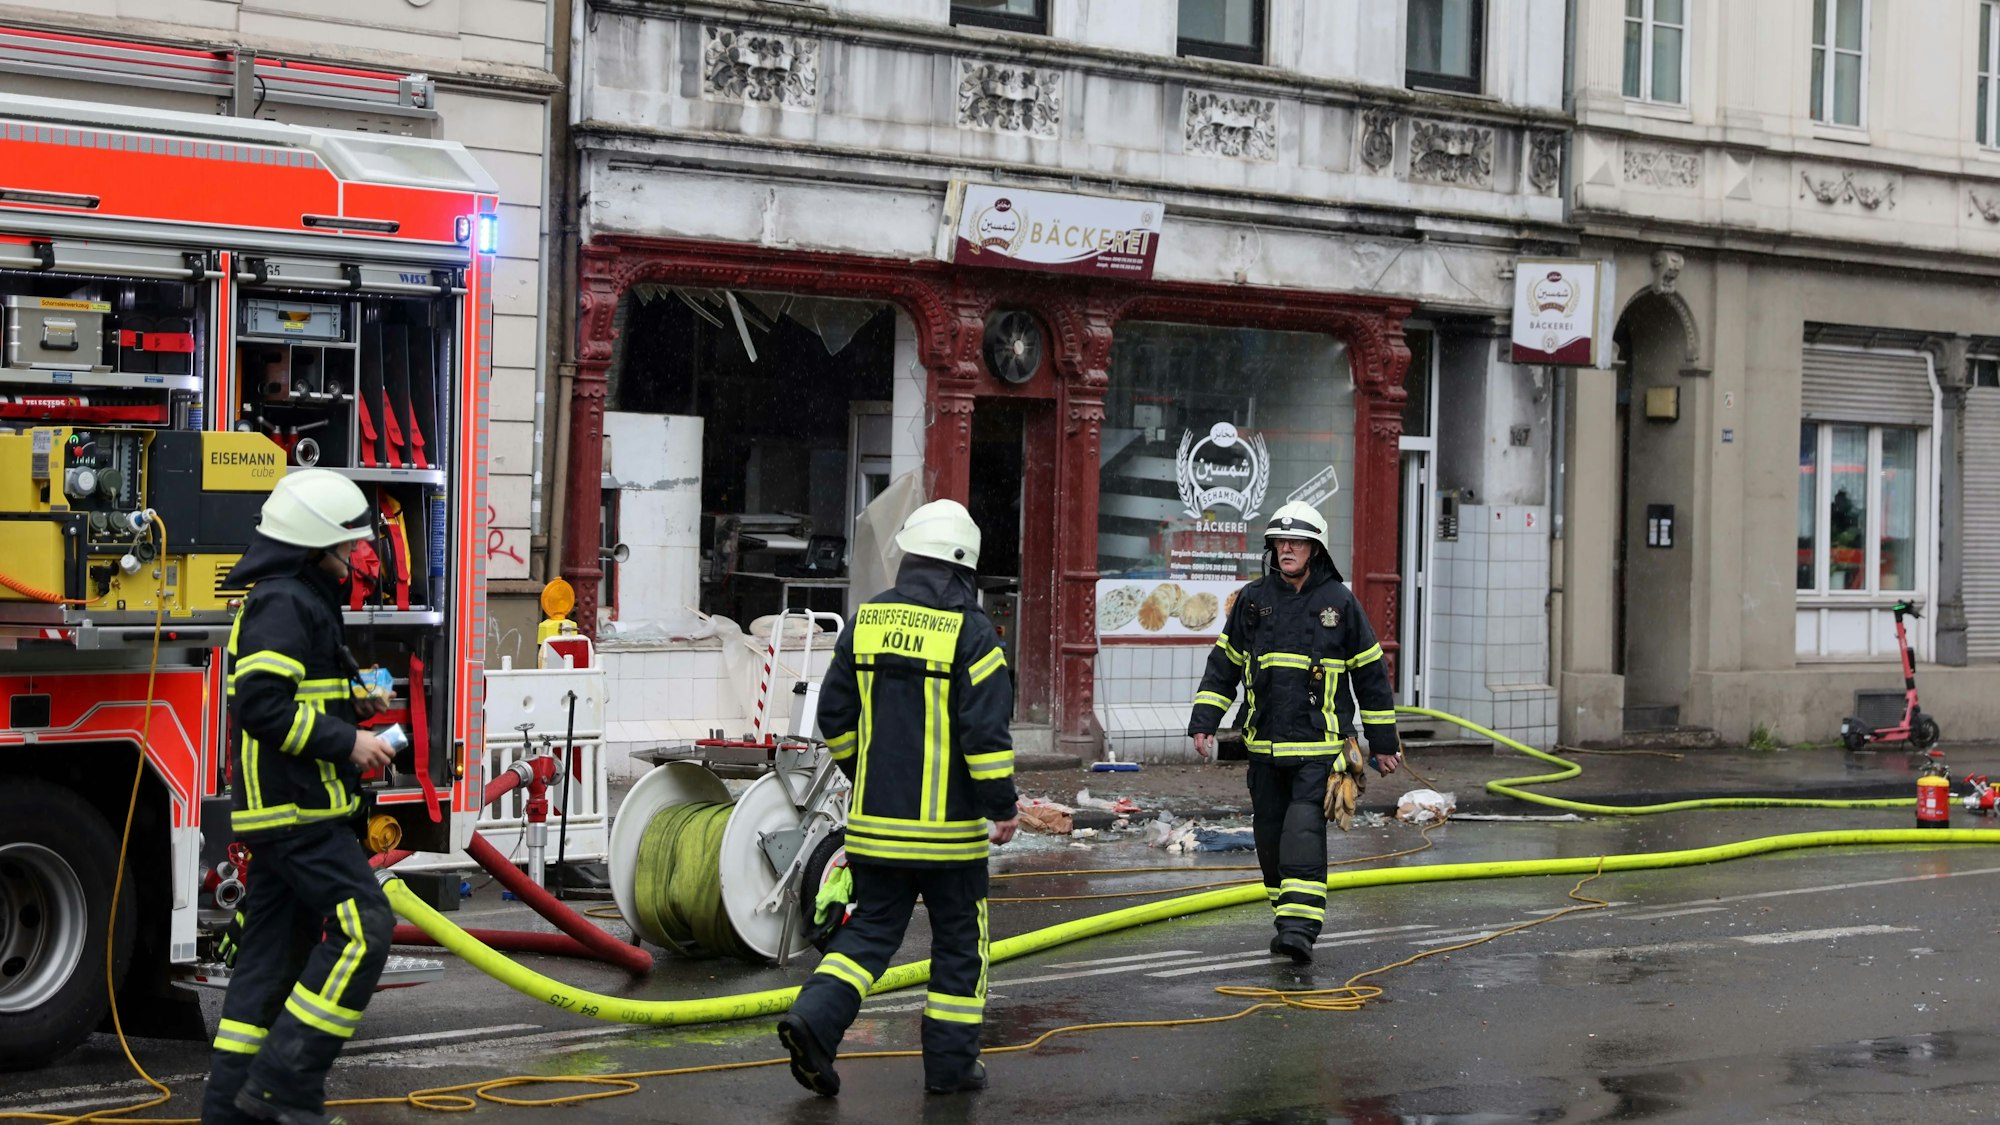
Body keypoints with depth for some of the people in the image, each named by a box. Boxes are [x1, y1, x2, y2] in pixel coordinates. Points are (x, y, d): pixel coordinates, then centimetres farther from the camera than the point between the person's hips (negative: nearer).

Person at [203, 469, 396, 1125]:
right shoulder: (283, 604, -14)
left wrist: (351, 703, 14)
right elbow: (261, 707, -23)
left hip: (282, 809, 11)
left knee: (275, 945, 11)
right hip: (298, 807, -11)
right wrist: (347, 743, -18)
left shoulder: (299, 601, 20)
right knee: (362, 925, -14)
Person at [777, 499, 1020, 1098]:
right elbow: (986, 730, -16)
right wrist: (1002, 806, -7)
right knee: (958, 938, 9)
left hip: (875, 819, 4)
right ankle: (950, 1062, 14)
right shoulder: (970, 632, -10)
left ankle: (815, 1016, -8)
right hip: (949, 824, -4)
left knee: (871, 928, 12)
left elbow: (835, 716, 11)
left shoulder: (866, 621, 5)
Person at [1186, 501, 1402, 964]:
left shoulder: (1339, 602, 1)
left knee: (1305, 829, -15)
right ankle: (1286, 919, 22)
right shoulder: (1252, 600, 7)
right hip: (1264, 744, 4)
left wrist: (1383, 741, 8)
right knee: (1270, 833, 8)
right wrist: (1203, 723, 4)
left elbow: (1370, 673, 7)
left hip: (1318, 745, -4)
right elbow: (1223, 664, 14)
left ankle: (1301, 926, -19)